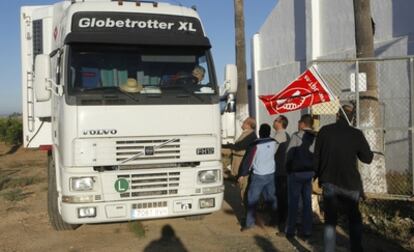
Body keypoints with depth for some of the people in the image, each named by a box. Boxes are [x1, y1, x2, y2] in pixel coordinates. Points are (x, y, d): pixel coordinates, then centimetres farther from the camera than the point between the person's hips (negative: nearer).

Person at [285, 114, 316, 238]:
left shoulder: (296, 136, -13)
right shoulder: (315, 138, 4)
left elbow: (289, 153, -11)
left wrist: (288, 168, 2)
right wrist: (312, 169, 11)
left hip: (296, 172, -5)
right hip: (310, 172, 5)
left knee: (293, 201, 4)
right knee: (307, 201, 10)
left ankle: (290, 230, 10)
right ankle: (307, 230, 15)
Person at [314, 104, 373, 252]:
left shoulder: (325, 131, -5)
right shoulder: (357, 134, -8)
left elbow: (316, 156, 0)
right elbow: (368, 158, 1)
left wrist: (317, 175, 14)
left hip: (329, 183, 1)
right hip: (350, 184, 0)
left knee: (330, 220, 10)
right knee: (354, 219, 18)